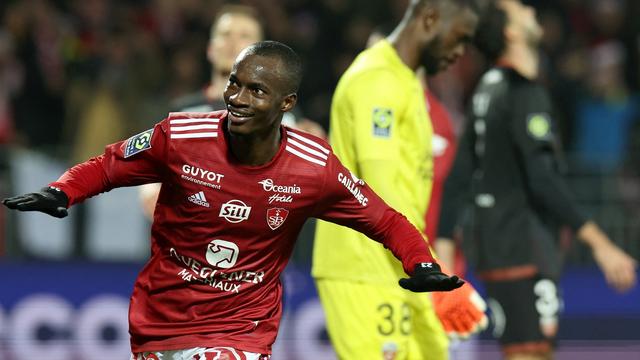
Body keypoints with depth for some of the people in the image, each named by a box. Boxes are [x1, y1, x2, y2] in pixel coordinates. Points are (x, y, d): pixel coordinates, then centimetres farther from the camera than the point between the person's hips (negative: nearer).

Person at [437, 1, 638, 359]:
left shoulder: (488, 91, 14)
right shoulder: (525, 93, -13)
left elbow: (459, 178, 14)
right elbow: (543, 179, -22)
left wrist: (443, 247, 17)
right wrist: (598, 242, -23)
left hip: (492, 245, 9)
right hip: (523, 249, -9)